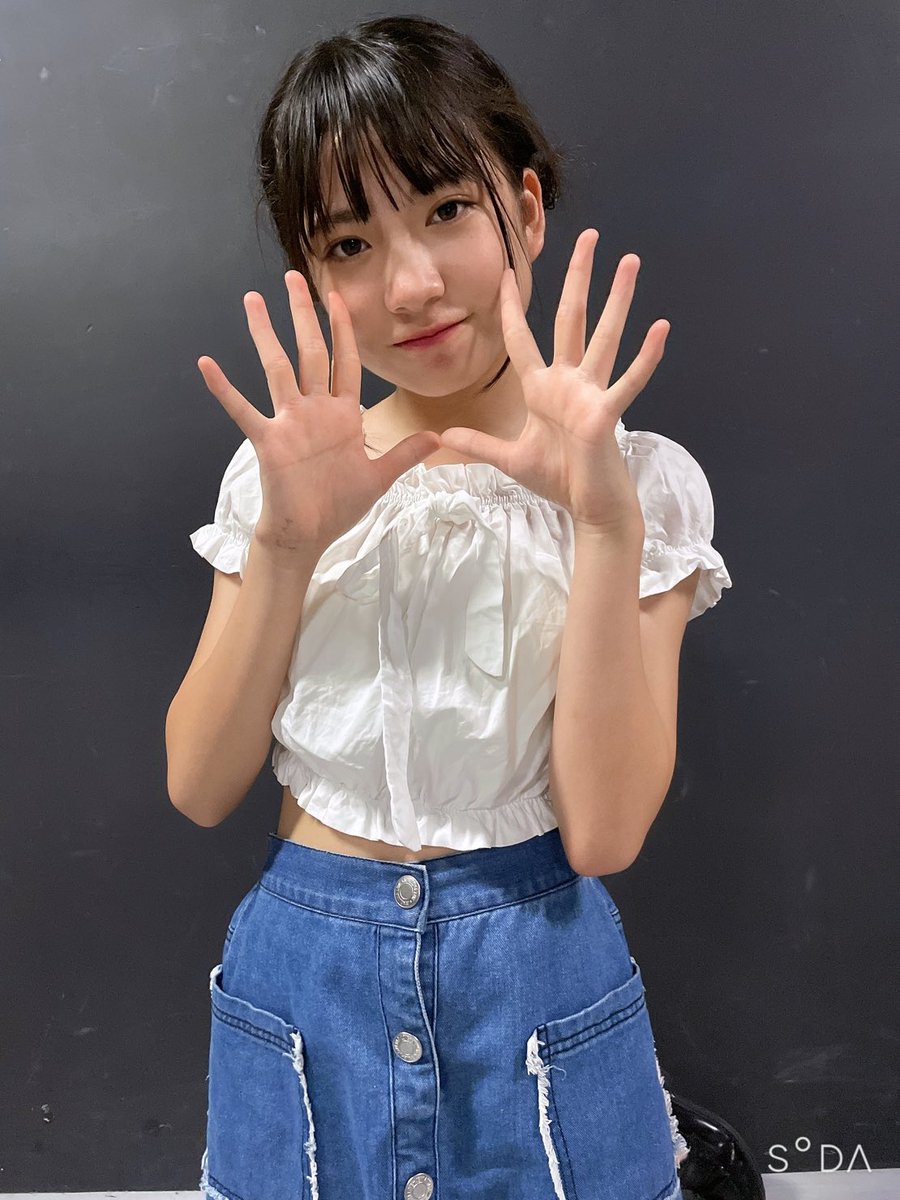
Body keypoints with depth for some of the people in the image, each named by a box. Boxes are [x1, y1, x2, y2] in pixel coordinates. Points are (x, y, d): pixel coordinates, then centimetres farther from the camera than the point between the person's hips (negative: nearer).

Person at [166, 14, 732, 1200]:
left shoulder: (640, 481, -8)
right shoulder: (283, 469, -1)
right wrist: (285, 543, -19)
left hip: (534, 986, -1)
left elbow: (603, 830, -16)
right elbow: (200, 787, -7)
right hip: (303, 979, 2)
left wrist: (603, 517, -25)